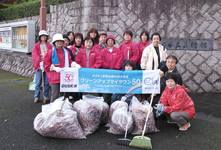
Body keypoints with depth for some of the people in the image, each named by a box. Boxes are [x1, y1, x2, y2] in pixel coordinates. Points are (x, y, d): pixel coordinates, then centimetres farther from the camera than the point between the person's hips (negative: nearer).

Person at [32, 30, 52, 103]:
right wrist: (40, 62, -20)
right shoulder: (36, 46, 7)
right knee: (38, 82, 1)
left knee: (46, 82, 2)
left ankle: (46, 97, 12)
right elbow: (35, 55, -5)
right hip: (39, 66, -1)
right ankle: (36, 97, 10)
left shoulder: (49, 46, 12)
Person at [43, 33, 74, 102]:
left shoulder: (66, 52, 12)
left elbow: (70, 61, 15)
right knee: (55, 95, -4)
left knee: (61, 95, 11)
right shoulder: (50, 52, -1)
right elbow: (46, 65, -2)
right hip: (54, 77, -4)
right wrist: (55, 68, -15)